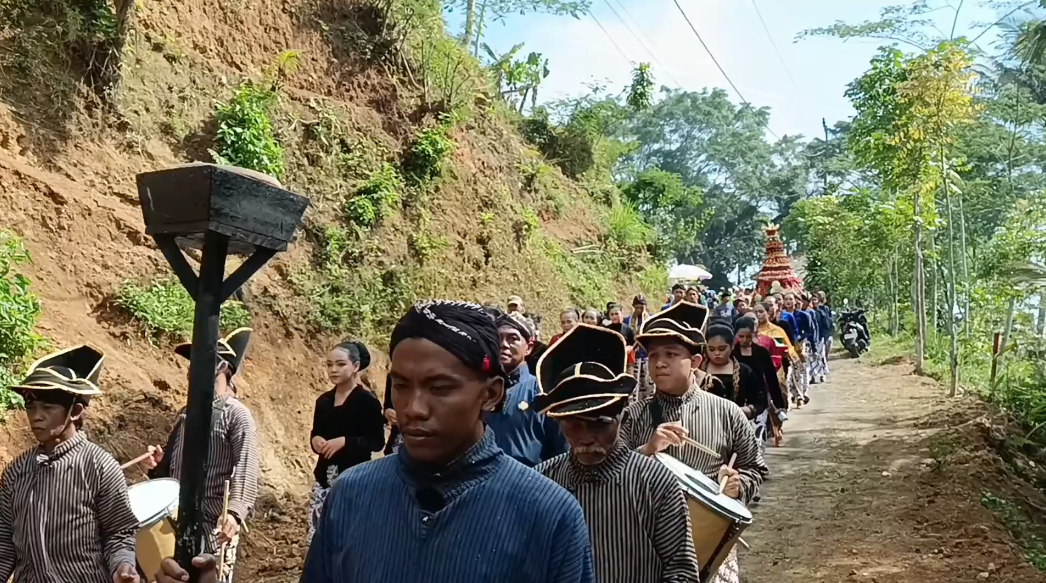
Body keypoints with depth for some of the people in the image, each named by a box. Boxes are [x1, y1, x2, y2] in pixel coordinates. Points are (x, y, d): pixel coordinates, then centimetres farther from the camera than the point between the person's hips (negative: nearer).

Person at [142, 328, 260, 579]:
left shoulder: (236, 414, -9)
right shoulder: (186, 413, 14)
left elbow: (246, 470, -20)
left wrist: (234, 513, -35)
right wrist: (157, 463, 0)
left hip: (213, 524, -7)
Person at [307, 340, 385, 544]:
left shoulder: (367, 401, -9)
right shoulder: (324, 400, 8)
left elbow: (377, 442, -10)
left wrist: (344, 442, -20)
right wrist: (315, 440, -4)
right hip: (324, 477, 6)